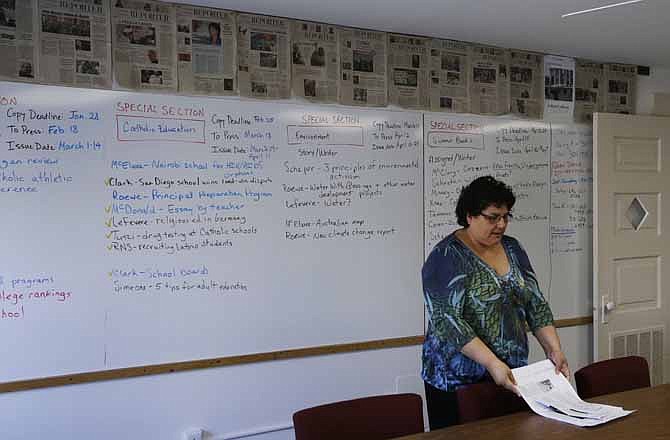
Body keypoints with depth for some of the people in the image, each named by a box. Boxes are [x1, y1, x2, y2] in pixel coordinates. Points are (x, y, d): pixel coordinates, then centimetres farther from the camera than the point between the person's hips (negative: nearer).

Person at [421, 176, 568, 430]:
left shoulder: (512, 249, 7)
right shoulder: (447, 256, -13)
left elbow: (535, 304, 9)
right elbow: (447, 321, -21)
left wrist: (554, 350, -4)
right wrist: (492, 363, -28)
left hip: (511, 378, 6)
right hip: (458, 381, -6)